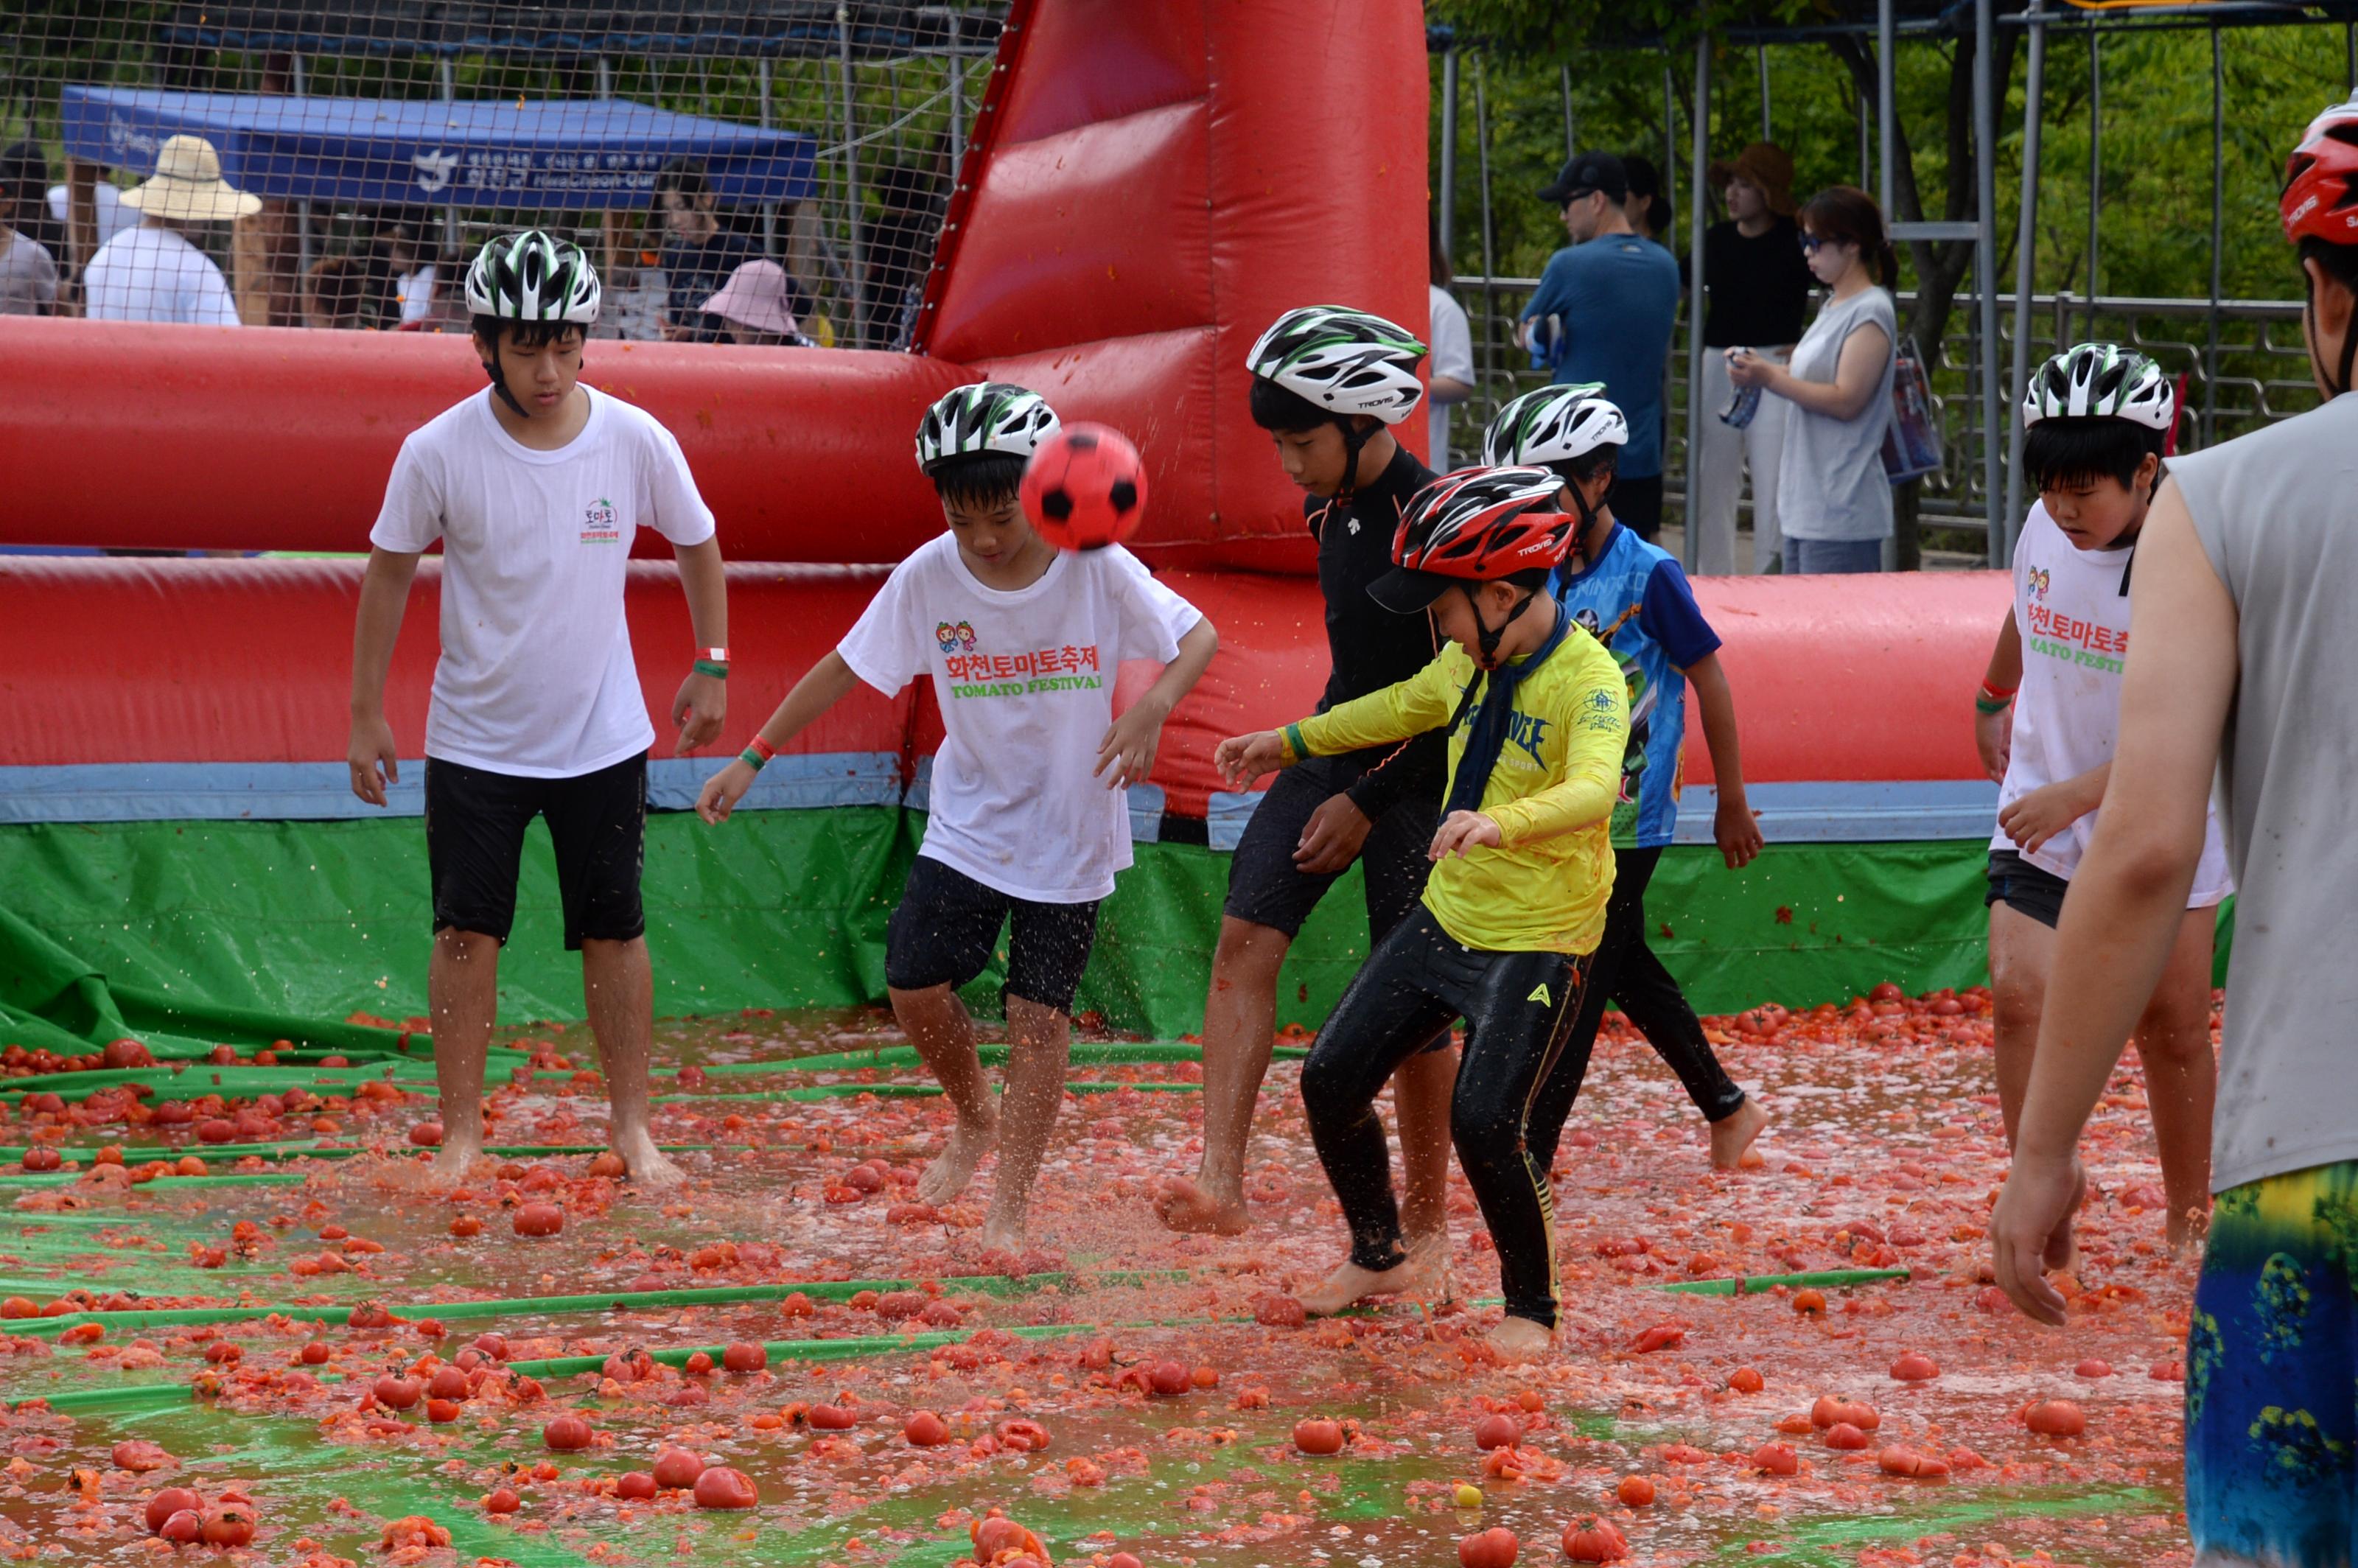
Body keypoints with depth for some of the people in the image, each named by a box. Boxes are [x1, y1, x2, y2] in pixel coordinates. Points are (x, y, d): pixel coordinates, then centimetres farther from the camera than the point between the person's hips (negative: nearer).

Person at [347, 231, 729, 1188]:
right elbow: (390, 568, -1)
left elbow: (696, 544, 7)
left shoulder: (636, 442, -12)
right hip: (475, 740, -1)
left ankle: (631, 1126, 19)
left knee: (613, 931, 7)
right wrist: (366, 712, 2)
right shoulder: (437, 452, -15)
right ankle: (461, 1134, 12)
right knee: (466, 931, 1)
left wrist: (712, 666, 9)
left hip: (604, 738, 1)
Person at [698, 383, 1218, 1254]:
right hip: (967, 825, 2)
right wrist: (753, 758, -1)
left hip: (1069, 834, -2)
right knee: (914, 985, -6)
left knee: (1039, 1016, -2)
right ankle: (975, 1118, 24)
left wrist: (1151, 708, -27)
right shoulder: (928, 577, -12)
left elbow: (1198, 635, -7)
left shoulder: (1095, 566, -17)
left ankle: (1009, 1206, 9)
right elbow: (846, 666, -2)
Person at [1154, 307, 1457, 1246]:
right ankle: (1221, 1182, -18)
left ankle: (1426, 1228, 14)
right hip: (1334, 748, 7)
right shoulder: (1330, 509, 5)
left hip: (1417, 780, -7)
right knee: (1244, 936, -12)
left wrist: (1365, 805, -15)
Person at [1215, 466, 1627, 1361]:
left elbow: (1592, 792, -39)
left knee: (1484, 1119, -20)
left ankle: (1531, 1309, 2)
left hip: (1539, 942, -8)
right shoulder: (1475, 660, 3)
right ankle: (1378, 1257, 30)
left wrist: (1501, 823, -57)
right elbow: (1406, 707, 24)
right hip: (1446, 918, 8)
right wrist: (1291, 743, 32)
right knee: (1331, 1078, 7)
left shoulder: (1588, 679, -22)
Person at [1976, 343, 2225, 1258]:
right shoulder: (2046, 531, -5)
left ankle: (2189, 1225, 24)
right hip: (2039, 816, 4)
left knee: (2173, 1031, 6)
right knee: (2019, 992, -15)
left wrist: (2076, 793, -31)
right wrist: (1993, 701, 35)